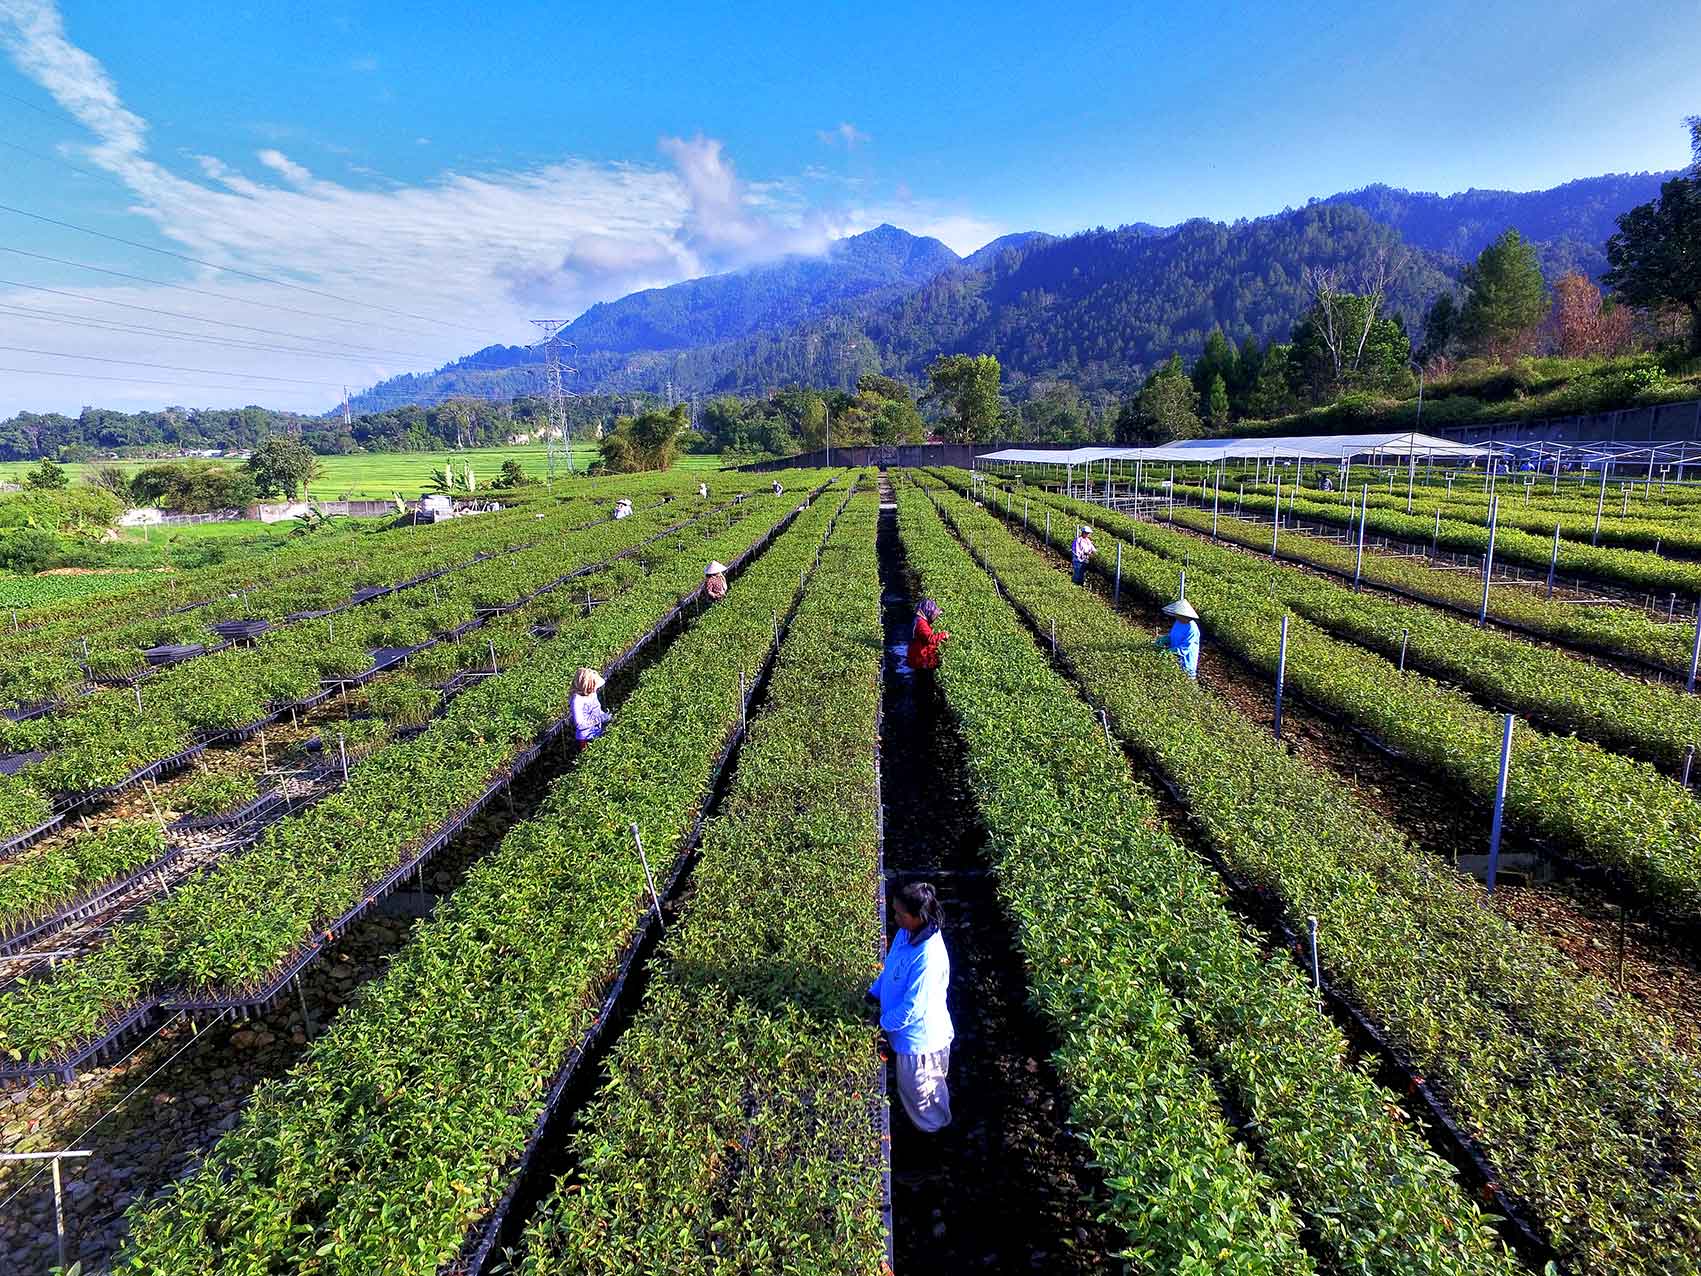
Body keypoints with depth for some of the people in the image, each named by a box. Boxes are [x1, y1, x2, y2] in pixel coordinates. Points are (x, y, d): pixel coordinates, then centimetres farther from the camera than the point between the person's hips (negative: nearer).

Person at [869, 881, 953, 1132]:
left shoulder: (929, 957, -38)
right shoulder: (906, 933, -12)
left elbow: (912, 1007, -30)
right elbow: (890, 968, 7)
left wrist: (883, 1025, -16)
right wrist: (873, 994, 1)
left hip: (920, 1036, -8)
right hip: (908, 1030, 8)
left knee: (919, 1088, 20)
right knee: (910, 1084, 30)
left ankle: (933, 1130, 47)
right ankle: (932, 1122, 56)